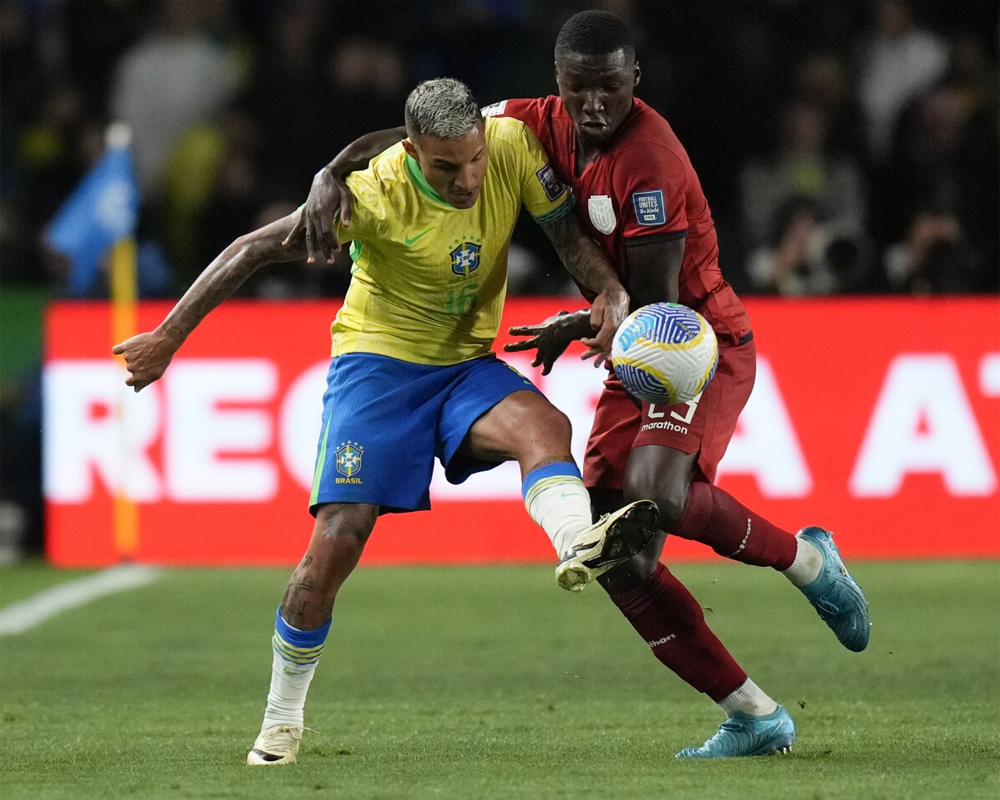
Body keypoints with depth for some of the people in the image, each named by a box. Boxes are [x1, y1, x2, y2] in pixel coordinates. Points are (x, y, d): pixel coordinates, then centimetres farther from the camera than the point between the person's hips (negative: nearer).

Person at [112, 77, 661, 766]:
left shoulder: (513, 145, -14)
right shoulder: (378, 193, -23)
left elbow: (568, 232, -2)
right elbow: (255, 250, -17)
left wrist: (611, 293, -23)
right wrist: (168, 339, -17)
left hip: (467, 365, 3)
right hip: (377, 361, -3)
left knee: (544, 425, -31)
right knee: (337, 540, -11)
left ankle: (579, 546, -59)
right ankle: (282, 722, 6)